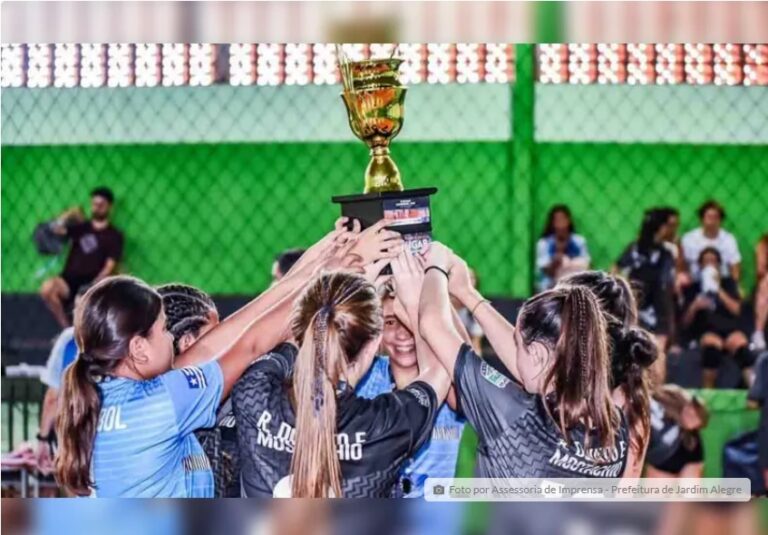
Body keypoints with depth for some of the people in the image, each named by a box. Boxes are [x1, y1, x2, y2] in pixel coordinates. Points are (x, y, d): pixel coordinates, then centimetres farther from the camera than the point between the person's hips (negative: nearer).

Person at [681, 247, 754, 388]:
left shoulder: (728, 283, 21)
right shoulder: (693, 288, 18)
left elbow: (736, 309, 5)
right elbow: (686, 322, 12)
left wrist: (718, 290, 0)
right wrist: (694, 307, -7)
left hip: (731, 328, 0)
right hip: (706, 330, 0)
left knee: (739, 343, -36)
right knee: (712, 344, -38)